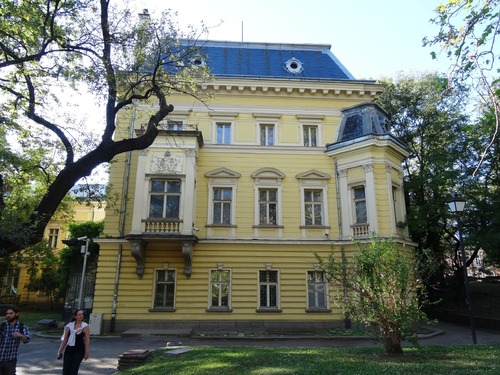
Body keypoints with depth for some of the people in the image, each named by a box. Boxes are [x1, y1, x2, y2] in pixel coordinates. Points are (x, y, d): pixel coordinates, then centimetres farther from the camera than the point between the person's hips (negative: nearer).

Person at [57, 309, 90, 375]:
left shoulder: (85, 326, -5)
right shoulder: (69, 326, 3)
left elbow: (87, 340, -7)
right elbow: (65, 339, 9)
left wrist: (86, 352, -12)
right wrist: (60, 351, 8)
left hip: (79, 351, -3)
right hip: (68, 350, 3)